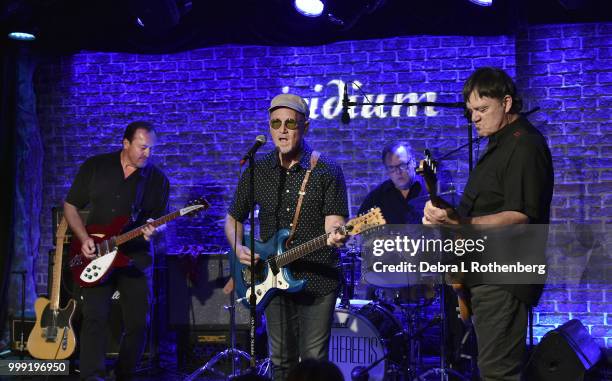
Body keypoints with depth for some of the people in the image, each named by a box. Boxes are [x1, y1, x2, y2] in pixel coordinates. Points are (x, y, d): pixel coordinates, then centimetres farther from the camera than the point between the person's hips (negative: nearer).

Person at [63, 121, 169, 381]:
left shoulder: (157, 179, 3)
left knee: (138, 323, 0)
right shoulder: (95, 167, 2)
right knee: (95, 317, -14)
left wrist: (152, 230, -20)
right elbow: (70, 205, 7)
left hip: (136, 258, 1)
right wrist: (84, 239, -7)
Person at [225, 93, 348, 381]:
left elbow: (333, 223, -10)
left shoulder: (327, 171, -4)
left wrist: (335, 236, -34)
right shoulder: (257, 171, 5)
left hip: (318, 281, -3)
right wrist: (238, 248, -4)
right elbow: (233, 218, 16)